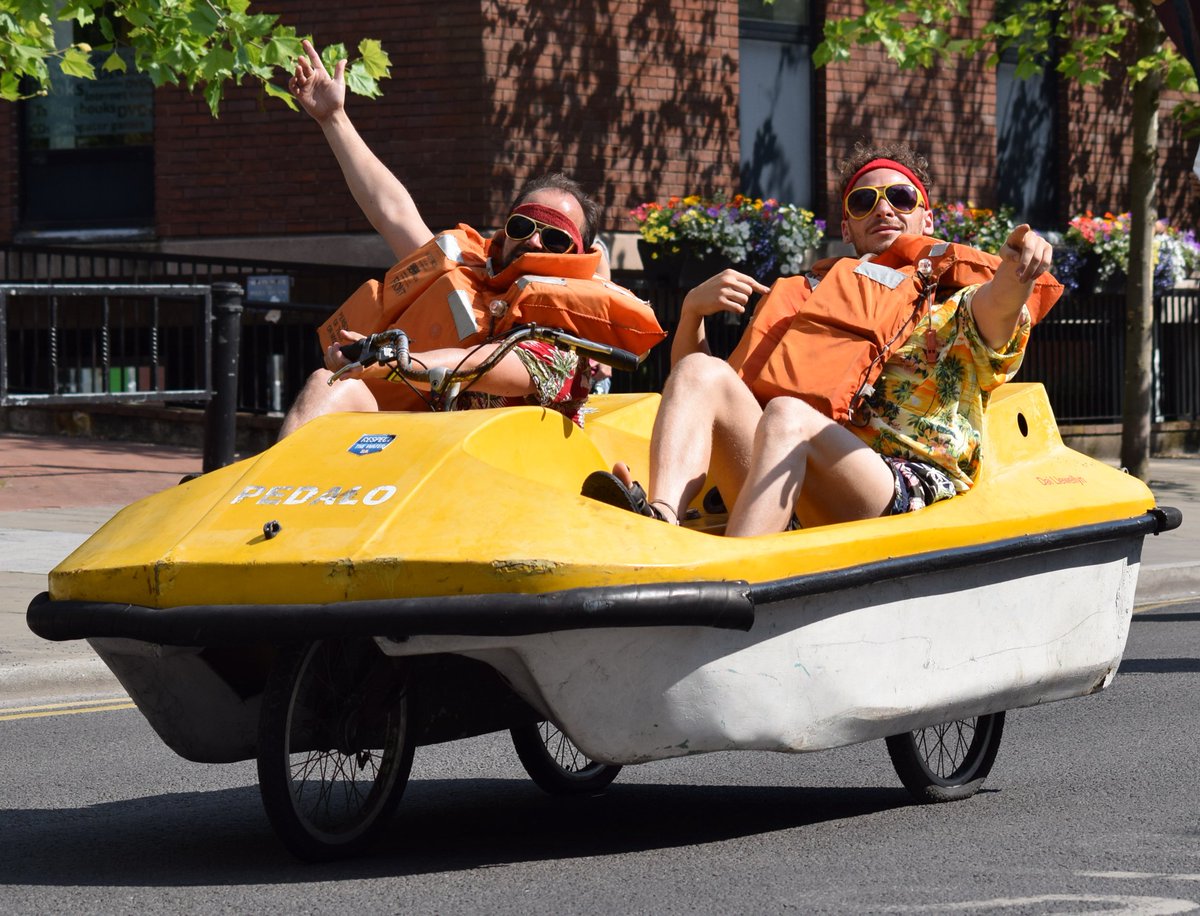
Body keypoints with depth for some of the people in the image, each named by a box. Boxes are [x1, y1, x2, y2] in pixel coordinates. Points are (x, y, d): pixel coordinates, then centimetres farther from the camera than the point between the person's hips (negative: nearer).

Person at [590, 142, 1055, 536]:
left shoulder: (955, 310, 24)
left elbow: (998, 305, -4)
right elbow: (691, 389, 32)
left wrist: (1016, 267, -29)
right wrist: (694, 308, 12)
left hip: (911, 489, -4)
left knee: (786, 415, -33)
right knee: (700, 373, -15)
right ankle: (660, 521, -45)